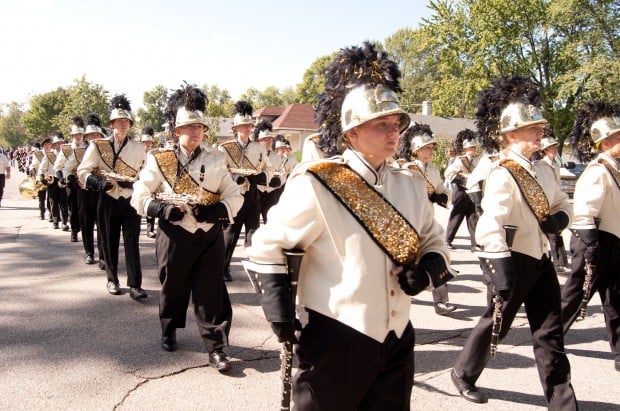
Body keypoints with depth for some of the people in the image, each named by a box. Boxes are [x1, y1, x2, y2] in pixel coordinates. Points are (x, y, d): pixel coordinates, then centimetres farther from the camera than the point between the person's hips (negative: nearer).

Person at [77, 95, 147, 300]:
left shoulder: (138, 148, 3)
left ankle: (135, 285, -4)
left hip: (131, 200, 0)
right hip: (108, 200, 0)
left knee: (132, 242, -4)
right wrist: (99, 183, -19)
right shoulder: (97, 145, -1)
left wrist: (132, 182, -12)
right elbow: (83, 171, -2)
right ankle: (112, 280, 24)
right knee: (110, 242, 9)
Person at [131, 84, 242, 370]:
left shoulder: (216, 160, 3)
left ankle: (216, 348, 7)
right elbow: (139, 196, 2)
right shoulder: (159, 160, -1)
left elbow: (235, 196, 3)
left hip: (210, 236, 1)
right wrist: (162, 209, -16)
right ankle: (169, 332, 39)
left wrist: (215, 210, -16)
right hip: (175, 236, 0)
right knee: (173, 288, 14)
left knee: (211, 292, 0)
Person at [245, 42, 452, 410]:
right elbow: (266, 247, -7)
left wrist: (428, 268, -7)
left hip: (397, 339, 6)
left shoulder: (411, 186, 4)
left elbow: (434, 242, 15)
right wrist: (280, 308, -15)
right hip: (335, 342, -5)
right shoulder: (317, 185, -14)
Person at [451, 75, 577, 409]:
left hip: (540, 261, 8)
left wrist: (559, 220, -2)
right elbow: (491, 226, -27)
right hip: (513, 261, -7)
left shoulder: (543, 171, 8)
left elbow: (562, 203, 22)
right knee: (496, 324, 10)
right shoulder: (502, 176, -19)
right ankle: (463, 373, 34)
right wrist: (501, 271, -32)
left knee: (550, 334, 10)